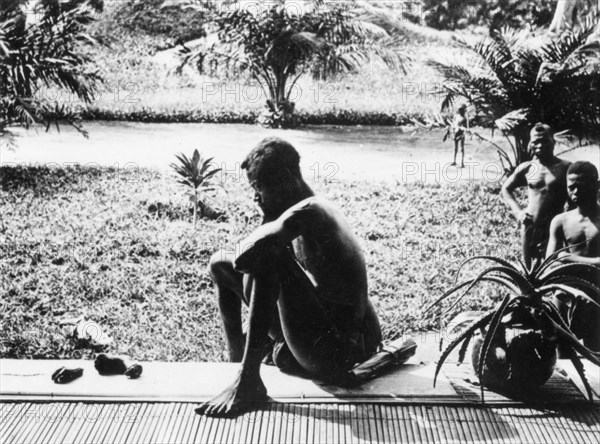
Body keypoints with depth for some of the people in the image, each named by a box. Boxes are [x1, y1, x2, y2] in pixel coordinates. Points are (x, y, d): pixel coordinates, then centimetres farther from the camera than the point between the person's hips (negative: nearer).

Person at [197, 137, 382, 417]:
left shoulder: (308, 211, -20)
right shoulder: (307, 212, 10)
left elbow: (246, 257, -29)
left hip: (338, 350, -10)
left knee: (267, 259, -29)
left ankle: (248, 381, -26)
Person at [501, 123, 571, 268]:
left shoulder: (565, 168, -5)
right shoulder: (526, 168, 4)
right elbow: (506, 189, 16)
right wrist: (517, 211, 1)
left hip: (554, 228, -3)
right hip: (529, 226, 3)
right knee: (528, 268, 13)